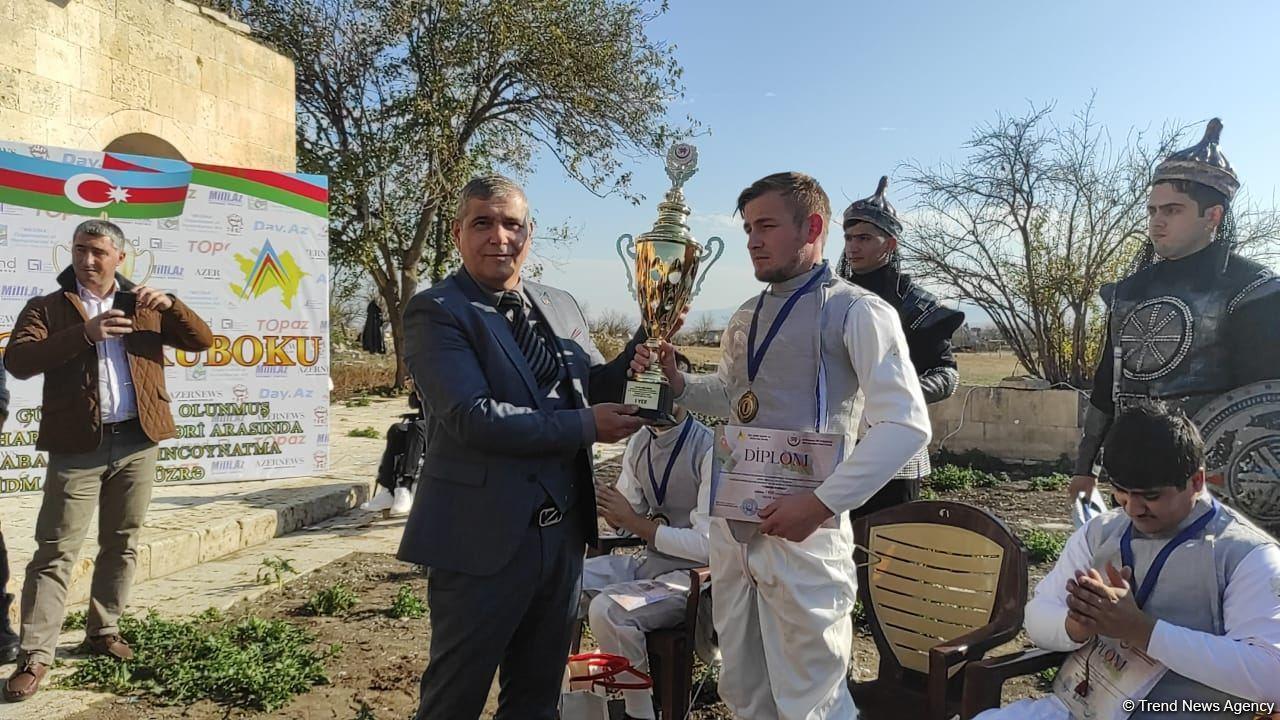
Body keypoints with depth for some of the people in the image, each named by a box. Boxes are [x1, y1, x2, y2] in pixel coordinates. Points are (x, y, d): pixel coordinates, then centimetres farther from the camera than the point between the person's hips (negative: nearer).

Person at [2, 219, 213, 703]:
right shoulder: (49, 307, 4)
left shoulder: (143, 305, 11)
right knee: (55, 552, -2)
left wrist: (170, 305, -12)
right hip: (77, 446, -3)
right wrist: (84, 333, -23)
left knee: (122, 545, 13)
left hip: (137, 442, 3)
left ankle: (103, 631, 27)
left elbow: (202, 340, 5)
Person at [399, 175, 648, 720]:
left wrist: (646, 341, -4)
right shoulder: (435, 311, -11)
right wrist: (585, 426, -18)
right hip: (484, 537, -6)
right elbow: (473, 418, -21)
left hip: (564, 531, 6)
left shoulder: (560, 306, 10)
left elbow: (596, 388, 14)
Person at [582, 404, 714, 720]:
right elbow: (621, 518, 12)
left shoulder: (709, 448, -18)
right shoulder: (638, 443, 4)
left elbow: (708, 545, -20)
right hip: (647, 561, 7)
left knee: (606, 609, -27)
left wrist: (637, 524, -17)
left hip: (692, 575, -7)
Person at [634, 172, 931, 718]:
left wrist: (822, 503, -23)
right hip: (732, 526, 7)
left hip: (802, 529, -7)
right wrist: (675, 381, 8)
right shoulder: (745, 318, 13)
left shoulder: (858, 312, -10)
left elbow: (906, 424, -17)